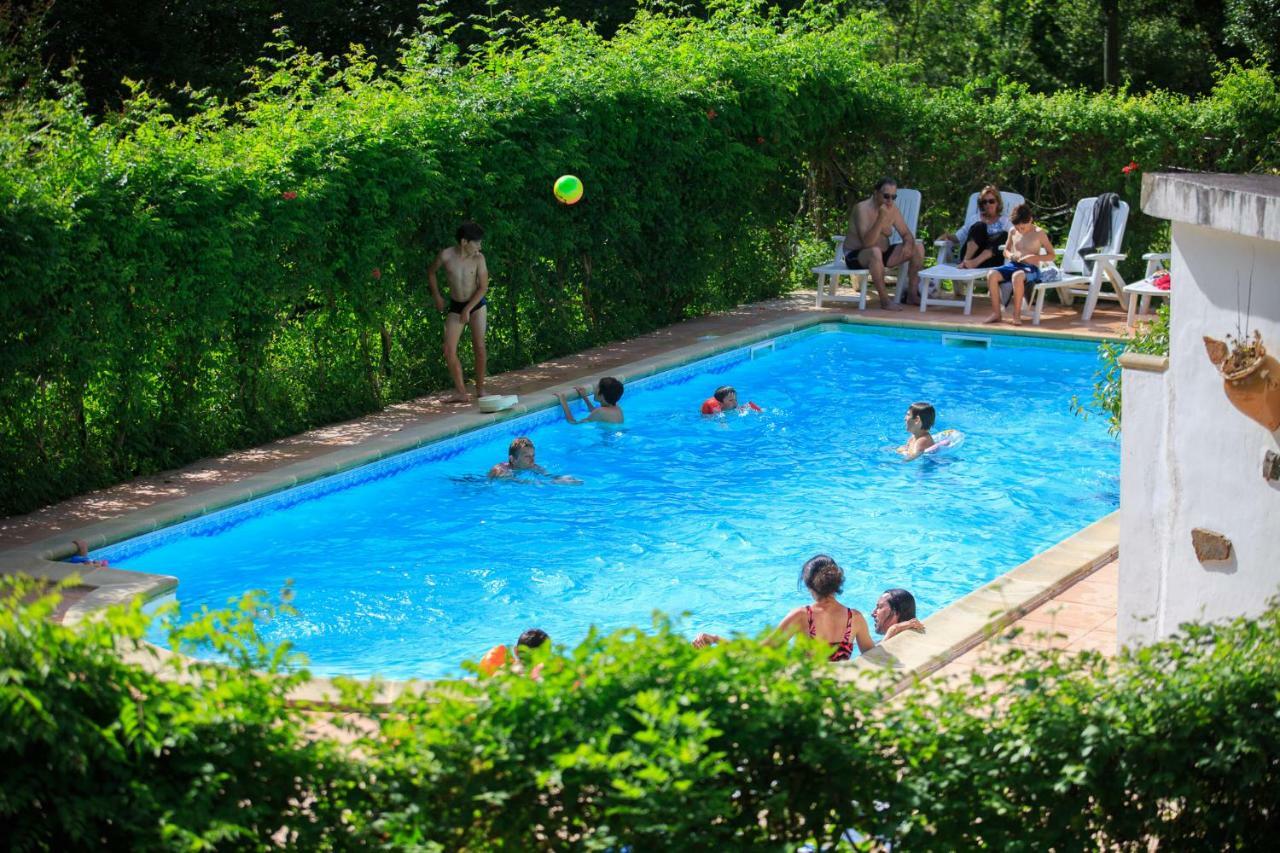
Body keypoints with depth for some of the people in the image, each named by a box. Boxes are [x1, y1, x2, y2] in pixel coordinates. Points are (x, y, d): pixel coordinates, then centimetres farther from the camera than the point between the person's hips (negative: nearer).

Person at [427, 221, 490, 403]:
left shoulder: (478, 258, -13)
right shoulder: (446, 256, -12)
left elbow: (483, 287, -10)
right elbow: (431, 272, 8)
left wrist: (468, 309, -15)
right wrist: (437, 296, 6)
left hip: (476, 304, -1)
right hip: (455, 306, 1)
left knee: (479, 347, -5)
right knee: (449, 350, -9)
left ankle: (480, 389, 8)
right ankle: (461, 392, -5)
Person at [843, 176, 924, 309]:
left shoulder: (892, 209, -1)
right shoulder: (862, 209, -22)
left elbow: (907, 234, 6)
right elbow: (867, 243, -31)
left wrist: (908, 243, -19)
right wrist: (881, 219, -39)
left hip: (882, 254, 8)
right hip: (856, 256, -8)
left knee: (918, 248, -2)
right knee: (875, 252, -41)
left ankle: (912, 295, 3)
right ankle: (885, 300, -31)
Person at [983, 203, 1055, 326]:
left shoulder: (1039, 233, -2)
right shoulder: (1013, 232, 10)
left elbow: (1051, 255, 0)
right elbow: (1006, 251, 22)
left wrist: (1034, 258, -17)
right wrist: (1011, 255, -2)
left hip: (1031, 268, -5)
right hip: (1013, 265, 5)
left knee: (1017, 276, -41)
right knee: (992, 275, -24)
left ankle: (1017, 315, -30)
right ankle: (996, 313, -19)